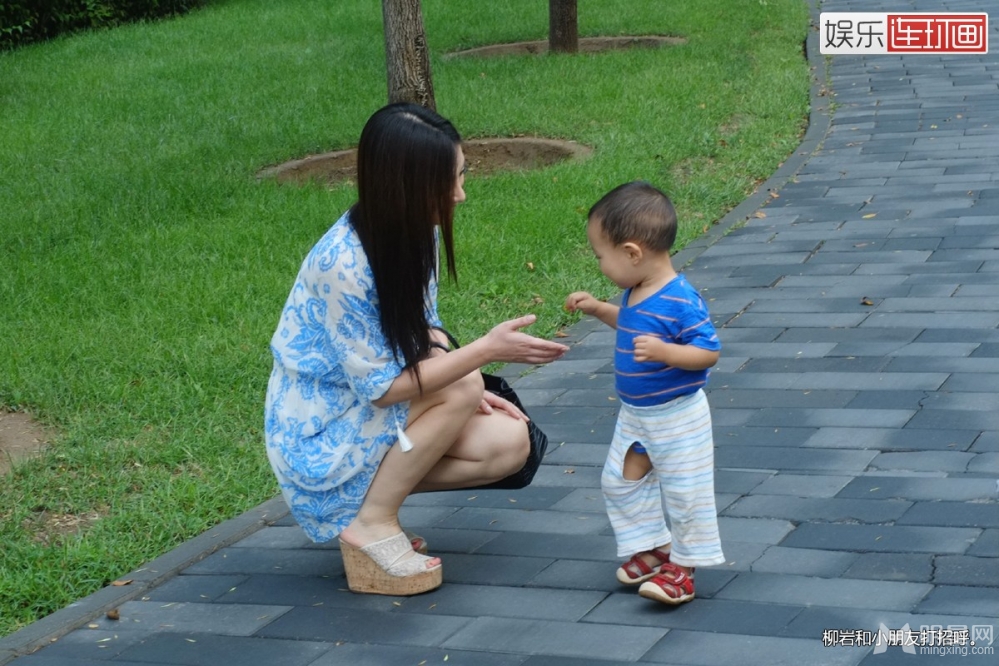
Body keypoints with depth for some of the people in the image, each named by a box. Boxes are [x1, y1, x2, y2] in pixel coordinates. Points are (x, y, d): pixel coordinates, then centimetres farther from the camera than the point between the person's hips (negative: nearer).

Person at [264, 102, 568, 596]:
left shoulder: (417, 232, -5)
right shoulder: (343, 264, -30)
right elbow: (380, 387, -26)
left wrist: (466, 386, -9)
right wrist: (485, 351, -28)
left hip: (378, 417, 8)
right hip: (319, 434, -8)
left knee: (510, 442, -9)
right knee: (459, 390, -27)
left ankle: (374, 489, 4)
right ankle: (372, 524, -11)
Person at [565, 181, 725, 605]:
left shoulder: (680, 300, -26)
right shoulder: (635, 293, 0)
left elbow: (709, 352, -26)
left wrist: (664, 351, -39)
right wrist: (598, 310, 10)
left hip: (677, 417, -9)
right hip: (634, 415, 9)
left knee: (685, 491, 2)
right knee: (620, 481, 15)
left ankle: (683, 566, 14)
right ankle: (654, 549, 29)